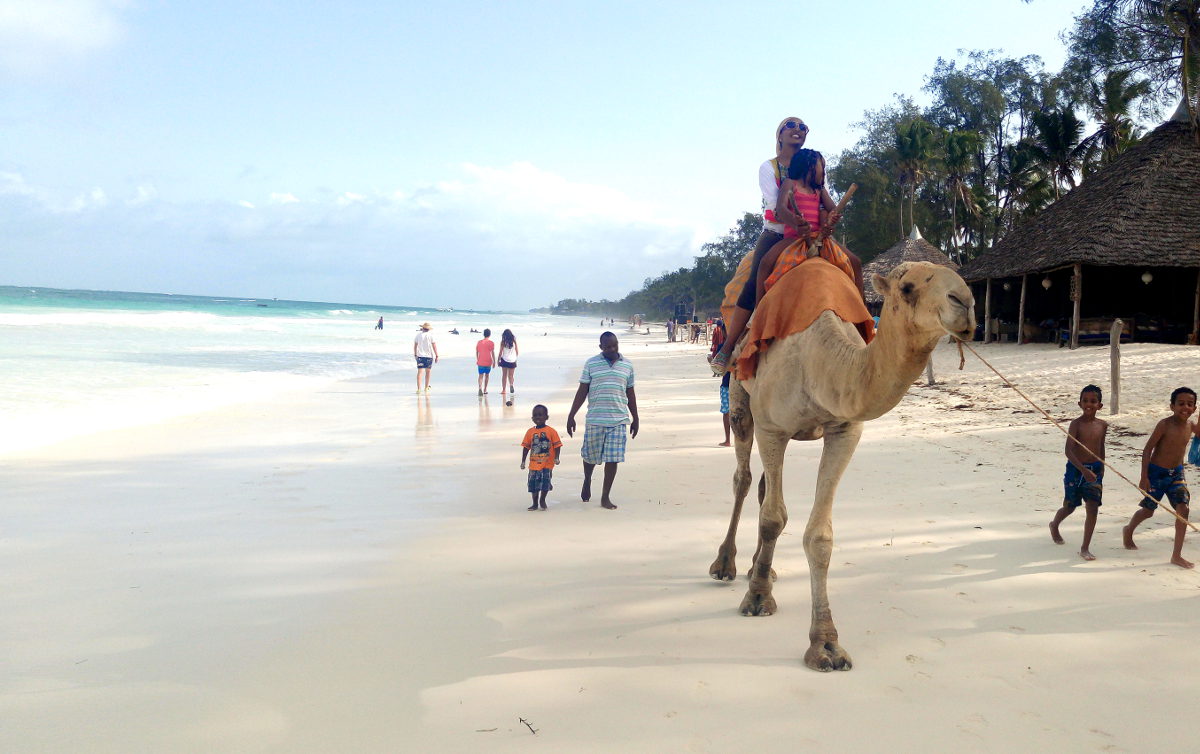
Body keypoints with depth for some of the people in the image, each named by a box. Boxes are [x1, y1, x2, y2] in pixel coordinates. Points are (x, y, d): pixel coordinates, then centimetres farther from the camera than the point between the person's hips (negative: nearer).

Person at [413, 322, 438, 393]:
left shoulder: (418, 335, 3)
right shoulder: (431, 335, -4)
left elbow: (415, 345, 9)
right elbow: (434, 346, -6)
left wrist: (415, 354, 21)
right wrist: (436, 356, -2)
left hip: (420, 356, 1)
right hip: (429, 356, -1)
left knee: (420, 372, -4)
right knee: (428, 372, 13)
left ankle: (419, 388, -16)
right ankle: (426, 388, 23)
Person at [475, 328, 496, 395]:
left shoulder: (479, 342, 6)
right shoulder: (491, 343, -5)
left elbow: (476, 352, 10)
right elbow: (493, 353, -5)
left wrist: (477, 360, 21)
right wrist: (494, 362, 2)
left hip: (480, 362, 2)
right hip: (488, 362, -2)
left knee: (481, 375, 1)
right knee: (487, 375, 15)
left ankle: (480, 388, -23)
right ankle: (485, 389, 20)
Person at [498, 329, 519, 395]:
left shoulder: (503, 342, -7)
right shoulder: (514, 341, -2)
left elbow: (500, 352, -6)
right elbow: (517, 351, 6)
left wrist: (498, 360, 6)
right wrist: (516, 357, 26)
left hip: (504, 360, -1)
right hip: (512, 360, 1)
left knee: (504, 375, 11)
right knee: (510, 376, 7)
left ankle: (503, 390, 11)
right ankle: (511, 385, -23)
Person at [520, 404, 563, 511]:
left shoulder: (551, 431, -5)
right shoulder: (530, 432, 3)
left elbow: (557, 445, -4)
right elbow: (526, 447, 8)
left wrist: (556, 458, -15)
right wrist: (523, 461, 6)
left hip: (547, 463, -3)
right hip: (534, 463, 3)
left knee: (546, 481, -5)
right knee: (533, 482, 6)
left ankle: (542, 500, 21)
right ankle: (535, 503, 23)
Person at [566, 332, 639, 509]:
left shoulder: (627, 365, 8)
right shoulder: (591, 364, 1)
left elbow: (630, 394, 14)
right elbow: (582, 391, 3)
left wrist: (635, 419, 16)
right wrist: (571, 416, 0)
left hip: (619, 420, 1)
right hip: (595, 419, -1)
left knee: (613, 459, -1)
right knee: (590, 455, 9)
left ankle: (605, 497, 10)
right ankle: (587, 480, 41)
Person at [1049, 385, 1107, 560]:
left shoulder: (1102, 425, 2)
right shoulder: (1076, 424, -14)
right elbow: (1069, 451, -21)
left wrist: (1101, 468, 22)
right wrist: (1084, 470, -30)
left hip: (1094, 469, 4)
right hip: (1075, 469, -4)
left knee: (1093, 508, -6)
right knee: (1070, 507, 12)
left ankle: (1085, 548, 1)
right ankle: (1054, 525, 45)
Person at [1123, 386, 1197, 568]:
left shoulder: (1190, 427, -1)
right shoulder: (1165, 425, -18)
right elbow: (1147, 449, -17)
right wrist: (1144, 477, -20)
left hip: (1176, 473, 5)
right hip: (1157, 472, -5)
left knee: (1183, 509, -9)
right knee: (1148, 510, 10)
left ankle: (1177, 555, -3)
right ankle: (1128, 530, 42)